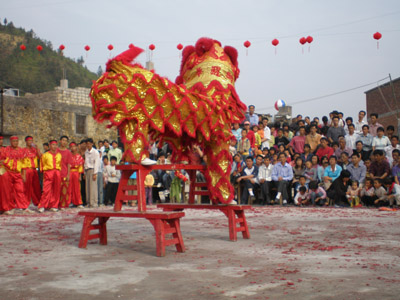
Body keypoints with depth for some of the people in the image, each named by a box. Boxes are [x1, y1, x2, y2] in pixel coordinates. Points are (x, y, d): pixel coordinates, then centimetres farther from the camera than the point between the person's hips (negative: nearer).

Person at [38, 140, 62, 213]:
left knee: (56, 190, 2)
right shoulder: (45, 155, 11)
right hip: (48, 172, -3)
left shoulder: (59, 155, 16)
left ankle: (54, 206, 9)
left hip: (57, 173, 3)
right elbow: (43, 165, 13)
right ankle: (42, 206, -10)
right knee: (46, 190, -12)